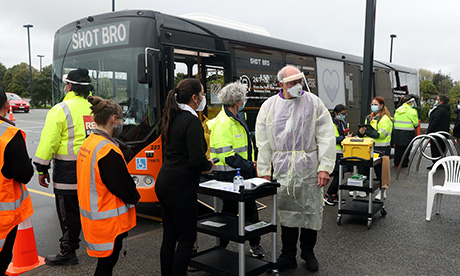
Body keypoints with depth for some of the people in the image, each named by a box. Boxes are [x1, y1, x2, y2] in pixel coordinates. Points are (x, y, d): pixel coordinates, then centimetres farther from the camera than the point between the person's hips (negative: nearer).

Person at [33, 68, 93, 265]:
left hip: (67, 171, -5)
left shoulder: (60, 110, -11)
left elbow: (49, 142, -11)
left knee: (69, 213, 4)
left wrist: (42, 169, -2)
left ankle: (68, 252, 15)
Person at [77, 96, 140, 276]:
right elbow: (122, 183, -20)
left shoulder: (87, 143, 6)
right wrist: (135, 198, 0)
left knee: (106, 260, 21)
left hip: (91, 213, 9)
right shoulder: (108, 150, -24)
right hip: (108, 219, -9)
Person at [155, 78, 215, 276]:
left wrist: (202, 163, 17)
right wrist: (208, 165, -2)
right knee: (186, 238, 3)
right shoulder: (192, 121, -16)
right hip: (181, 187, -9)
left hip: (164, 183, 9)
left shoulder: (171, 118, 11)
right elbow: (197, 159, -23)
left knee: (169, 235, 16)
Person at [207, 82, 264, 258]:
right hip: (229, 175, -9)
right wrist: (248, 165, -22)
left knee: (250, 208, 15)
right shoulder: (223, 123, -20)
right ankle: (221, 248, 20)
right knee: (230, 211, 3)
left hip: (243, 173, 9)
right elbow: (226, 156, -24)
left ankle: (255, 243, 29)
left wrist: (250, 164, 13)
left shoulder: (236, 119, 13)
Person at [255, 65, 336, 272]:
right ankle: (288, 255, 22)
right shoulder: (269, 106, 5)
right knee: (286, 212, 7)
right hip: (282, 169, 1)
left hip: (309, 169, -1)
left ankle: (308, 251, 27)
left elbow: (326, 136, -2)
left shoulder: (314, 103, 1)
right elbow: (263, 142, 7)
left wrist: (325, 167, -9)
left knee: (311, 211, 6)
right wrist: (263, 171, 4)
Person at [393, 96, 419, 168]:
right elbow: (416, 124, -6)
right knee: (406, 148, 4)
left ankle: (397, 162, 23)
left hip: (396, 132, 6)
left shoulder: (397, 110, 10)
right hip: (407, 134, -6)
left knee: (398, 148, 15)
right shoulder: (412, 111, -10)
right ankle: (404, 163, 9)